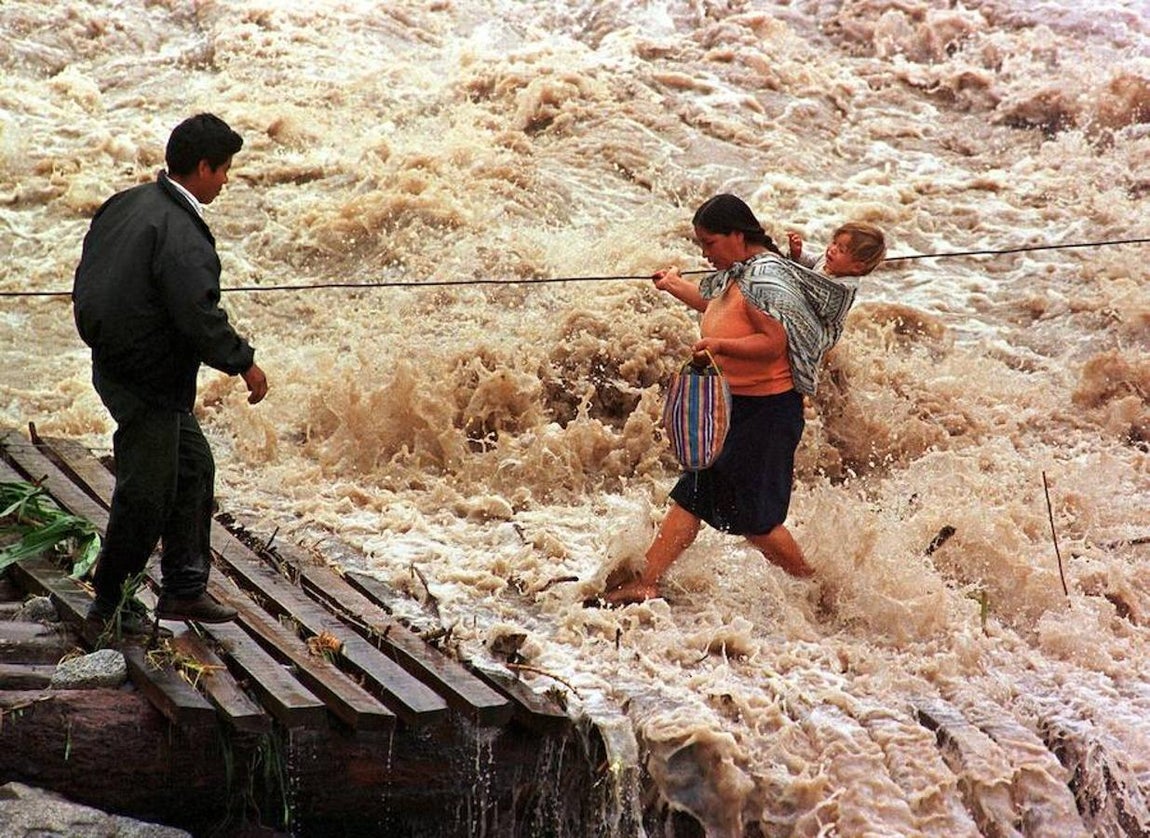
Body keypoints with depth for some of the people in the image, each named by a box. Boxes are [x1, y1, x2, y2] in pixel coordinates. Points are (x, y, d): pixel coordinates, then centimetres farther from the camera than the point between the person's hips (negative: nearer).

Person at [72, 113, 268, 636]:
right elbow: (199, 317, -28)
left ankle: (185, 588, 28)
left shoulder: (127, 203, 4)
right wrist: (245, 363, -14)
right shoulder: (181, 234, -25)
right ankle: (110, 605, 18)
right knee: (146, 494, 4)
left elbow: (89, 279, 11)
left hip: (114, 356, 10)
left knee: (193, 467, 20)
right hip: (146, 382, -10)